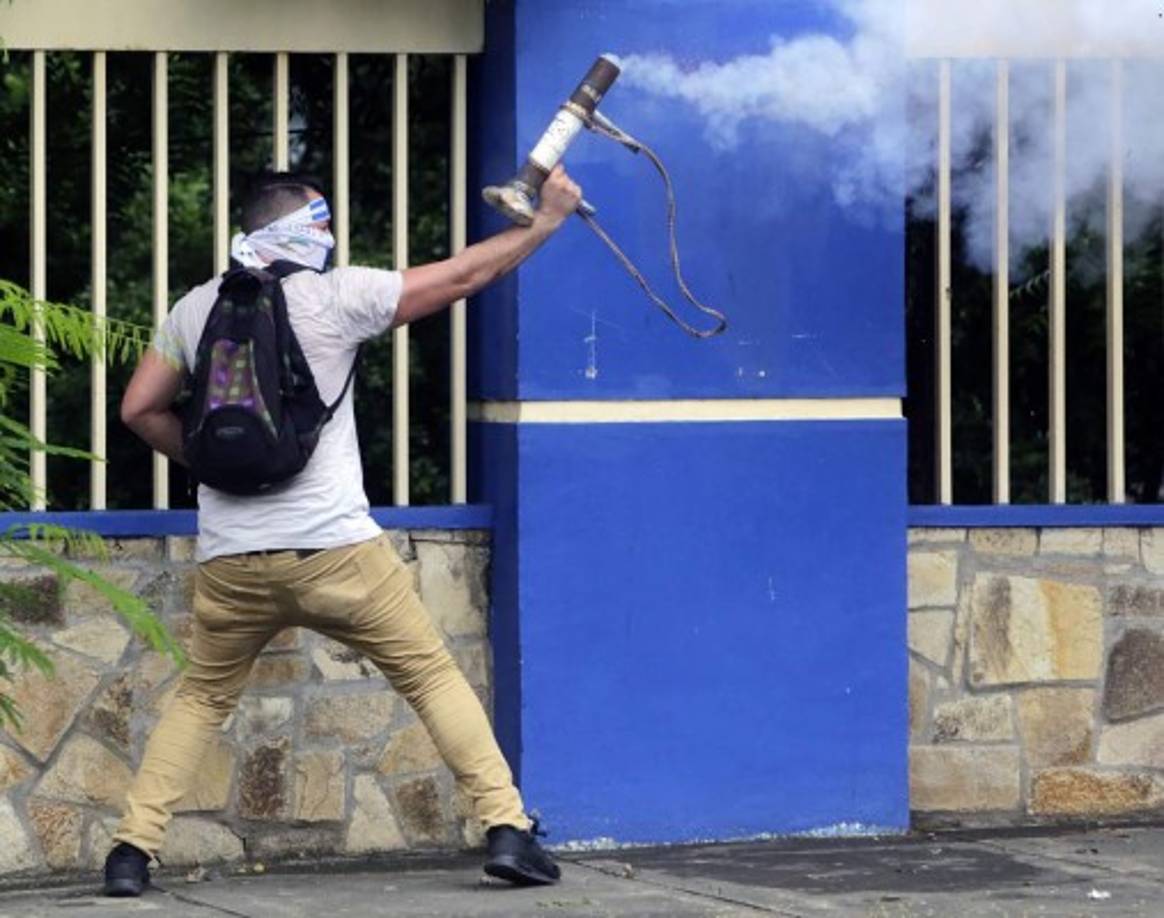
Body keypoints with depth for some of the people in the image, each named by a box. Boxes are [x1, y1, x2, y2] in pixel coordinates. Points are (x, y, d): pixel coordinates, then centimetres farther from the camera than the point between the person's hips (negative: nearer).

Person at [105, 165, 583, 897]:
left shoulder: (195, 309, 9)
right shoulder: (335, 295, -2)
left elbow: (141, 409, 14)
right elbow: (466, 274, 4)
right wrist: (547, 221, 15)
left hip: (231, 560, 3)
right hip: (334, 549, -3)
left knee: (203, 698, 19)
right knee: (432, 675, 8)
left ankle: (133, 849, 9)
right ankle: (508, 829, 2)